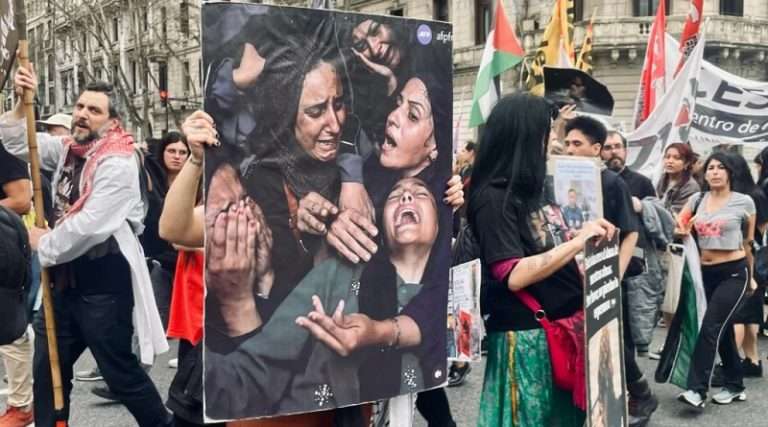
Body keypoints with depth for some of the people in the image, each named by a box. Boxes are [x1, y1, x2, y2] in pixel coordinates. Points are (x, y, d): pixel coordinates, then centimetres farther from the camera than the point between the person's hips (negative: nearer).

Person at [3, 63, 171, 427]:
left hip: (103, 278, -8)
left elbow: (92, 226, -24)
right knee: (47, 368, 18)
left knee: (120, 372, 1)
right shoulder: (67, 149, 9)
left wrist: (45, 244, -9)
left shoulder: (118, 164, -17)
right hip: (66, 276, 9)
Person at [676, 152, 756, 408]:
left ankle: (697, 389, -14)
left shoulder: (744, 202, -3)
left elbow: (749, 242, 5)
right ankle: (735, 386, 26)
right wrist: (681, 231, -13)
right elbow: (678, 226, 11)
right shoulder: (697, 199, 6)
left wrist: (750, 276, 12)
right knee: (723, 330, 12)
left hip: (734, 272, -4)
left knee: (710, 327, -14)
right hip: (707, 272, 4)